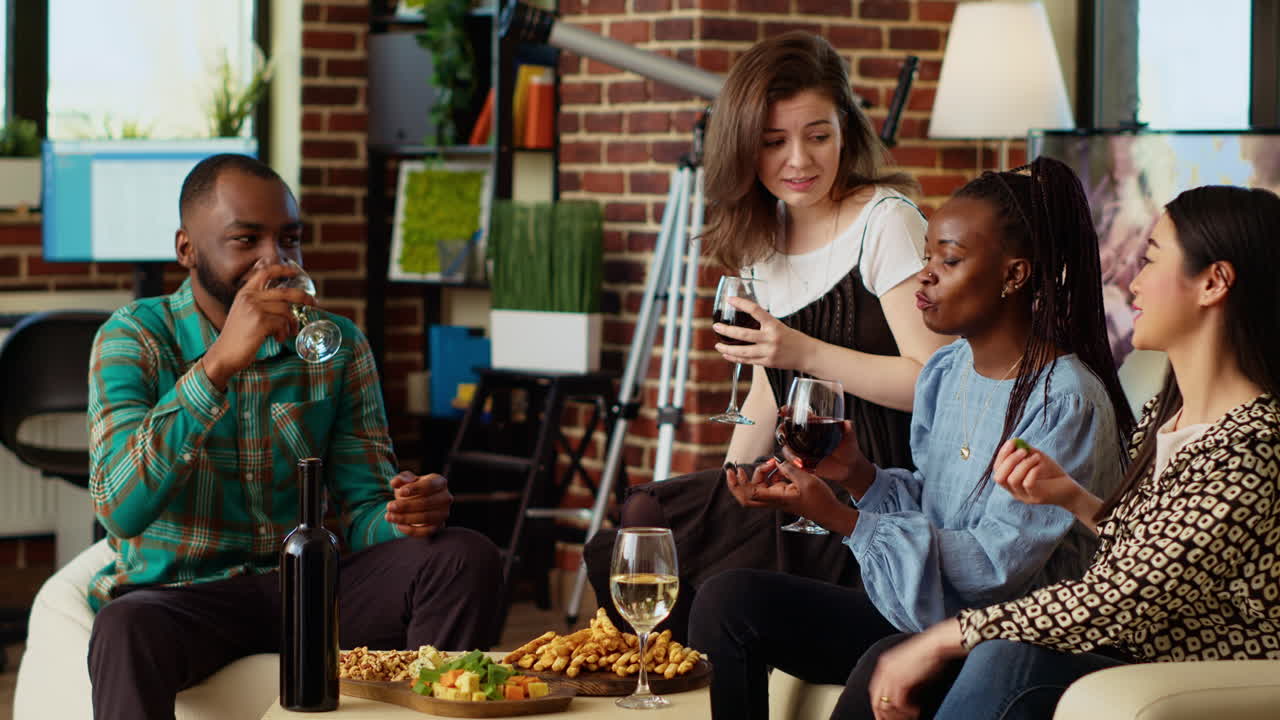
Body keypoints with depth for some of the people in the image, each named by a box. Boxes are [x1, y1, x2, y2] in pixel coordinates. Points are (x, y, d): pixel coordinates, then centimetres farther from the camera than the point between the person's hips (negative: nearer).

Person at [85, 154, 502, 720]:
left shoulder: (339, 345, 7)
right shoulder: (134, 339, -5)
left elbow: (363, 509, 7)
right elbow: (120, 508, -21)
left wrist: (405, 514, -20)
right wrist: (219, 365, -30)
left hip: (305, 584, 4)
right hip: (180, 593, -4)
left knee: (466, 558, -18)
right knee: (125, 630, -39)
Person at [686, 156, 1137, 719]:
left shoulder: (1067, 402, -17)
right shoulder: (945, 371, 8)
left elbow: (997, 563, -20)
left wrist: (839, 518, -21)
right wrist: (857, 473, -7)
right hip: (921, 607, 8)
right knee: (727, 599, -8)